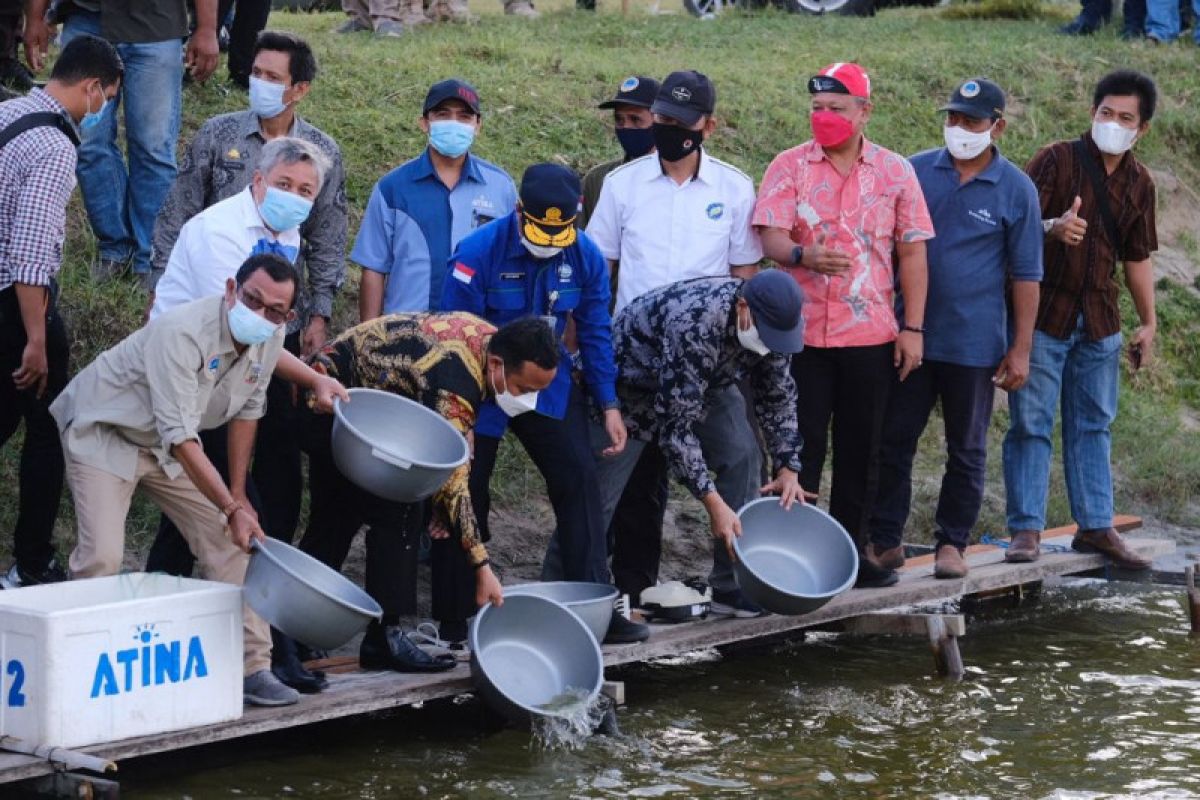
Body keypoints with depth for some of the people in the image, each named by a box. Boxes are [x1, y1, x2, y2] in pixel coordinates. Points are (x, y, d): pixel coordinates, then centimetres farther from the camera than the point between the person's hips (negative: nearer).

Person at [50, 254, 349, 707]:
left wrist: (238, 495, 5)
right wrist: (232, 509, -33)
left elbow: (247, 410, 5)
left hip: (168, 446, 7)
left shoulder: (270, 340, -11)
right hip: (103, 432, -7)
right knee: (101, 556, -22)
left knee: (232, 542, -3)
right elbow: (180, 436, -34)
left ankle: (250, 666, 2)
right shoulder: (182, 334, -34)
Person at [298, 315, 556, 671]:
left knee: (333, 521, 16)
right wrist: (482, 566, -31)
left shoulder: (487, 336, -6)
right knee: (399, 512, -15)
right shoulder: (455, 386, -33)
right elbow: (451, 480, -32)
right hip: (332, 400, -10)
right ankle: (384, 636, -12)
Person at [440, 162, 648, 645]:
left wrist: (609, 405, 1)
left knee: (579, 482, -5)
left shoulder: (585, 256, -9)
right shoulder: (479, 253, -22)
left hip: (549, 388, 3)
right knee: (468, 497, 2)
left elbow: (595, 333, 2)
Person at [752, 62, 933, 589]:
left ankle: (849, 552, 17)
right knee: (801, 446, 0)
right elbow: (769, 236, -8)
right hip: (803, 332, -1)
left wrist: (913, 328, 1)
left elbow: (912, 252, 7)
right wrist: (801, 255, -31)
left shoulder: (895, 172, 6)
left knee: (860, 451, 7)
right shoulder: (790, 167, 2)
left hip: (872, 335, 2)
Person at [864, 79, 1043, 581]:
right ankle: (885, 541, 11)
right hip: (910, 336, 2)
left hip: (975, 346, -1)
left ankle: (952, 543, 17)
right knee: (894, 440, 3)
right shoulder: (915, 172, 3)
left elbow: (1025, 275, 1)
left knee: (966, 450, 8)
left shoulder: (1016, 190, -1)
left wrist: (1021, 349, -3)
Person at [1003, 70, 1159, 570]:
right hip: (1042, 316, -5)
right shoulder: (1057, 160, -7)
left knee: (1093, 425, 10)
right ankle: (1026, 529, 2)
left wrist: (1149, 323, 14)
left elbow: (1137, 257, 17)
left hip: (1099, 323, 5)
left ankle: (1095, 526, 17)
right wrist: (1053, 228, -31)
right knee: (1031, 424, -3)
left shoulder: (1139, 184, 10)